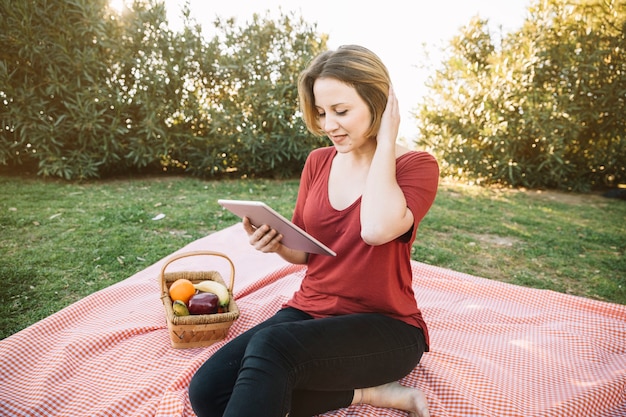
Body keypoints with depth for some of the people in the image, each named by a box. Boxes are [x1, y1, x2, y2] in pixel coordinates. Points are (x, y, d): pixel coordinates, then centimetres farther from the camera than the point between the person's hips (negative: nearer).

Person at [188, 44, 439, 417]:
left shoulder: (417, 166, -9)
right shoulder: (318, 162, 5)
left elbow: (376, 229, -31)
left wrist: (386, 140, -19)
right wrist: (278, 243, -11)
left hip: (384, 328, -6)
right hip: (310, 313, 7)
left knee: (269, 345, -34)